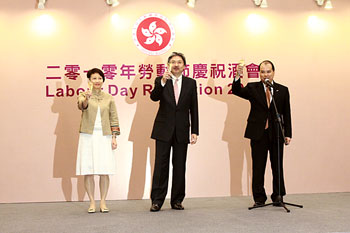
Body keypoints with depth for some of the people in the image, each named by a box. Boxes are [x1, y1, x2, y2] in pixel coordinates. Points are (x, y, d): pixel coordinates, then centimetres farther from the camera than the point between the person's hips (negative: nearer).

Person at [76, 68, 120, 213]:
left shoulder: (109, 98, 9)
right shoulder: (84, 95, 3)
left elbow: (114, 118, 9)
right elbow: (81, 105, -20)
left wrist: (114, 137, 1)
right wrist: (86, 99, -42)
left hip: (104, 136, 1)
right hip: (88, 136, -1)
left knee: (104, 171, 0)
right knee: (88, 171, 0)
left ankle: (103, 202, 11)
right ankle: (92, 202, 11)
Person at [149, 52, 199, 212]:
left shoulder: (191, 83, 7)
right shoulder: (161, 81, 4)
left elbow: (194, 109, 6)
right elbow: (154, 97, -15)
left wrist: (195, 131, 1)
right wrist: (163, 82, -30)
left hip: (181, 131, 2)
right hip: (164, 130, -1)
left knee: (180, 166, 6)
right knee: (161, 165, 0)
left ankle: (177, 200, 16)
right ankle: (157, 200, 7)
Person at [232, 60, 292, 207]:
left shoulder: (283, 90, 8)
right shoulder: (252, 88, 5)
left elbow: (286, 114, 8)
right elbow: (237, 91, -12)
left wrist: (288, 134, 3)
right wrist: (238, 77, -30)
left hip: (276, 134, 1)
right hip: (258, 134, -1)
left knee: (277, 167, 7)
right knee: (258, 167, 4)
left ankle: (278, 196, 20)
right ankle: (259, 198, 13)